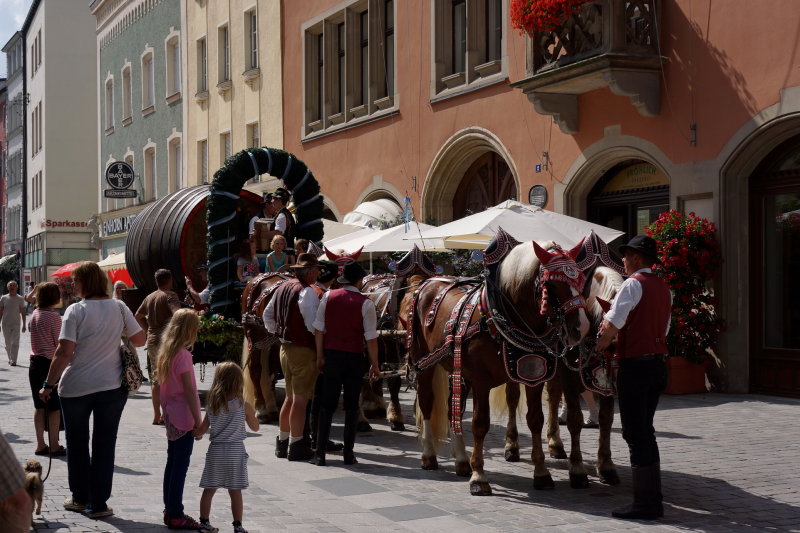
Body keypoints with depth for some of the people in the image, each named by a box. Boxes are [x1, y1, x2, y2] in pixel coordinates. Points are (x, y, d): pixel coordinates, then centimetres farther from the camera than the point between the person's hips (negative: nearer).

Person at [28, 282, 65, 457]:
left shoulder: (35, 314, 8)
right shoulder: (54, 316, -14)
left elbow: (37, 339, 12)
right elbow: (60, 344, -12)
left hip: (35, 362, 7)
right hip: (50, 363, -7)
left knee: (40, 406, 12)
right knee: (54, 407, 1)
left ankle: (40, 445, 17)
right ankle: (54, 446, 4)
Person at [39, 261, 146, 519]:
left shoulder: (76, 310, -12)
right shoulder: (119, 307, -2)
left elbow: (64, 353, -16)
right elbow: (140, 340, 3)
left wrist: (48, 384, -9)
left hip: (76, 388, -2)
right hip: (112, 386, 2)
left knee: (77, 444, 16)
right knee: (104, 446, 9)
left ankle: (81, 498, 25)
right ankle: (98, 504, 9)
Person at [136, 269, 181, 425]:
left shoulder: (149, 297, 14)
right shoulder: (169, 295, -9)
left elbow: (138, 316, 25)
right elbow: (178, 313, -24)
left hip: (151, 341, 7)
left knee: (155, 379, 12)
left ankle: (156, 415, 16)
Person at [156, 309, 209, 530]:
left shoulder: (166, 352, 9)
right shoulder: (183, 355, -17)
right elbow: (189, 390, -19)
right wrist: (198, 421, -15)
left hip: (171, 417, 9)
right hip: (183, 417, -9)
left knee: (172, 463, 15)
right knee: (180, 466, -4)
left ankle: (170, 510, 23)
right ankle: (176, 516, 0)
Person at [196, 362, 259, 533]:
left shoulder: (211, 403, -1)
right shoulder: (243, 405, -8)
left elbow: (203, 428, 6)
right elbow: (255, 427, 3)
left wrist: (197, 435, 27)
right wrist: (252, 413, 19)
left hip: (215, 450, 2)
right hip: (236, 451, -2)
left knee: (209, 490, 11)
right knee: (235, 492, 4)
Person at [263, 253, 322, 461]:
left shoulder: (282, 288, 10)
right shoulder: (307, 292, -17)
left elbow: (267, 315, 18)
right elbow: (313, 324, -23)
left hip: (285, 348, 9)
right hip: (303, 350, -9)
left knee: (290, 397, 19)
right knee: (300, 399, -2)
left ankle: (282, 443, 26)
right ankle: (296, 446, 2)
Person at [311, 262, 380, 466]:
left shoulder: (328, 297, 1)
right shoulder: (365, 303, -8)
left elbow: (319, 328, 1)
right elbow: (371, 337, -8)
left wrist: (320, 355, 8)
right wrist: (374, 364, -1)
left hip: (331, 355, 2)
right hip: (354, 358, -2)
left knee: (327, 404, 7)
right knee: (351, 405, 8)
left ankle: (320, 453, 4)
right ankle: (348, 453, 11)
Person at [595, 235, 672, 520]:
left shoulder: (633, 284, -12)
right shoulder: (664, 289, 13)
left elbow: (611, 326, -21)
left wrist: (595, 350, -5)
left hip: (634, 367, -8)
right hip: (658, 365, 8)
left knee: (635, 434, -2)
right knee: (645, 432, 16)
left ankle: (645, 504, 0)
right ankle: (653, 500, 20)